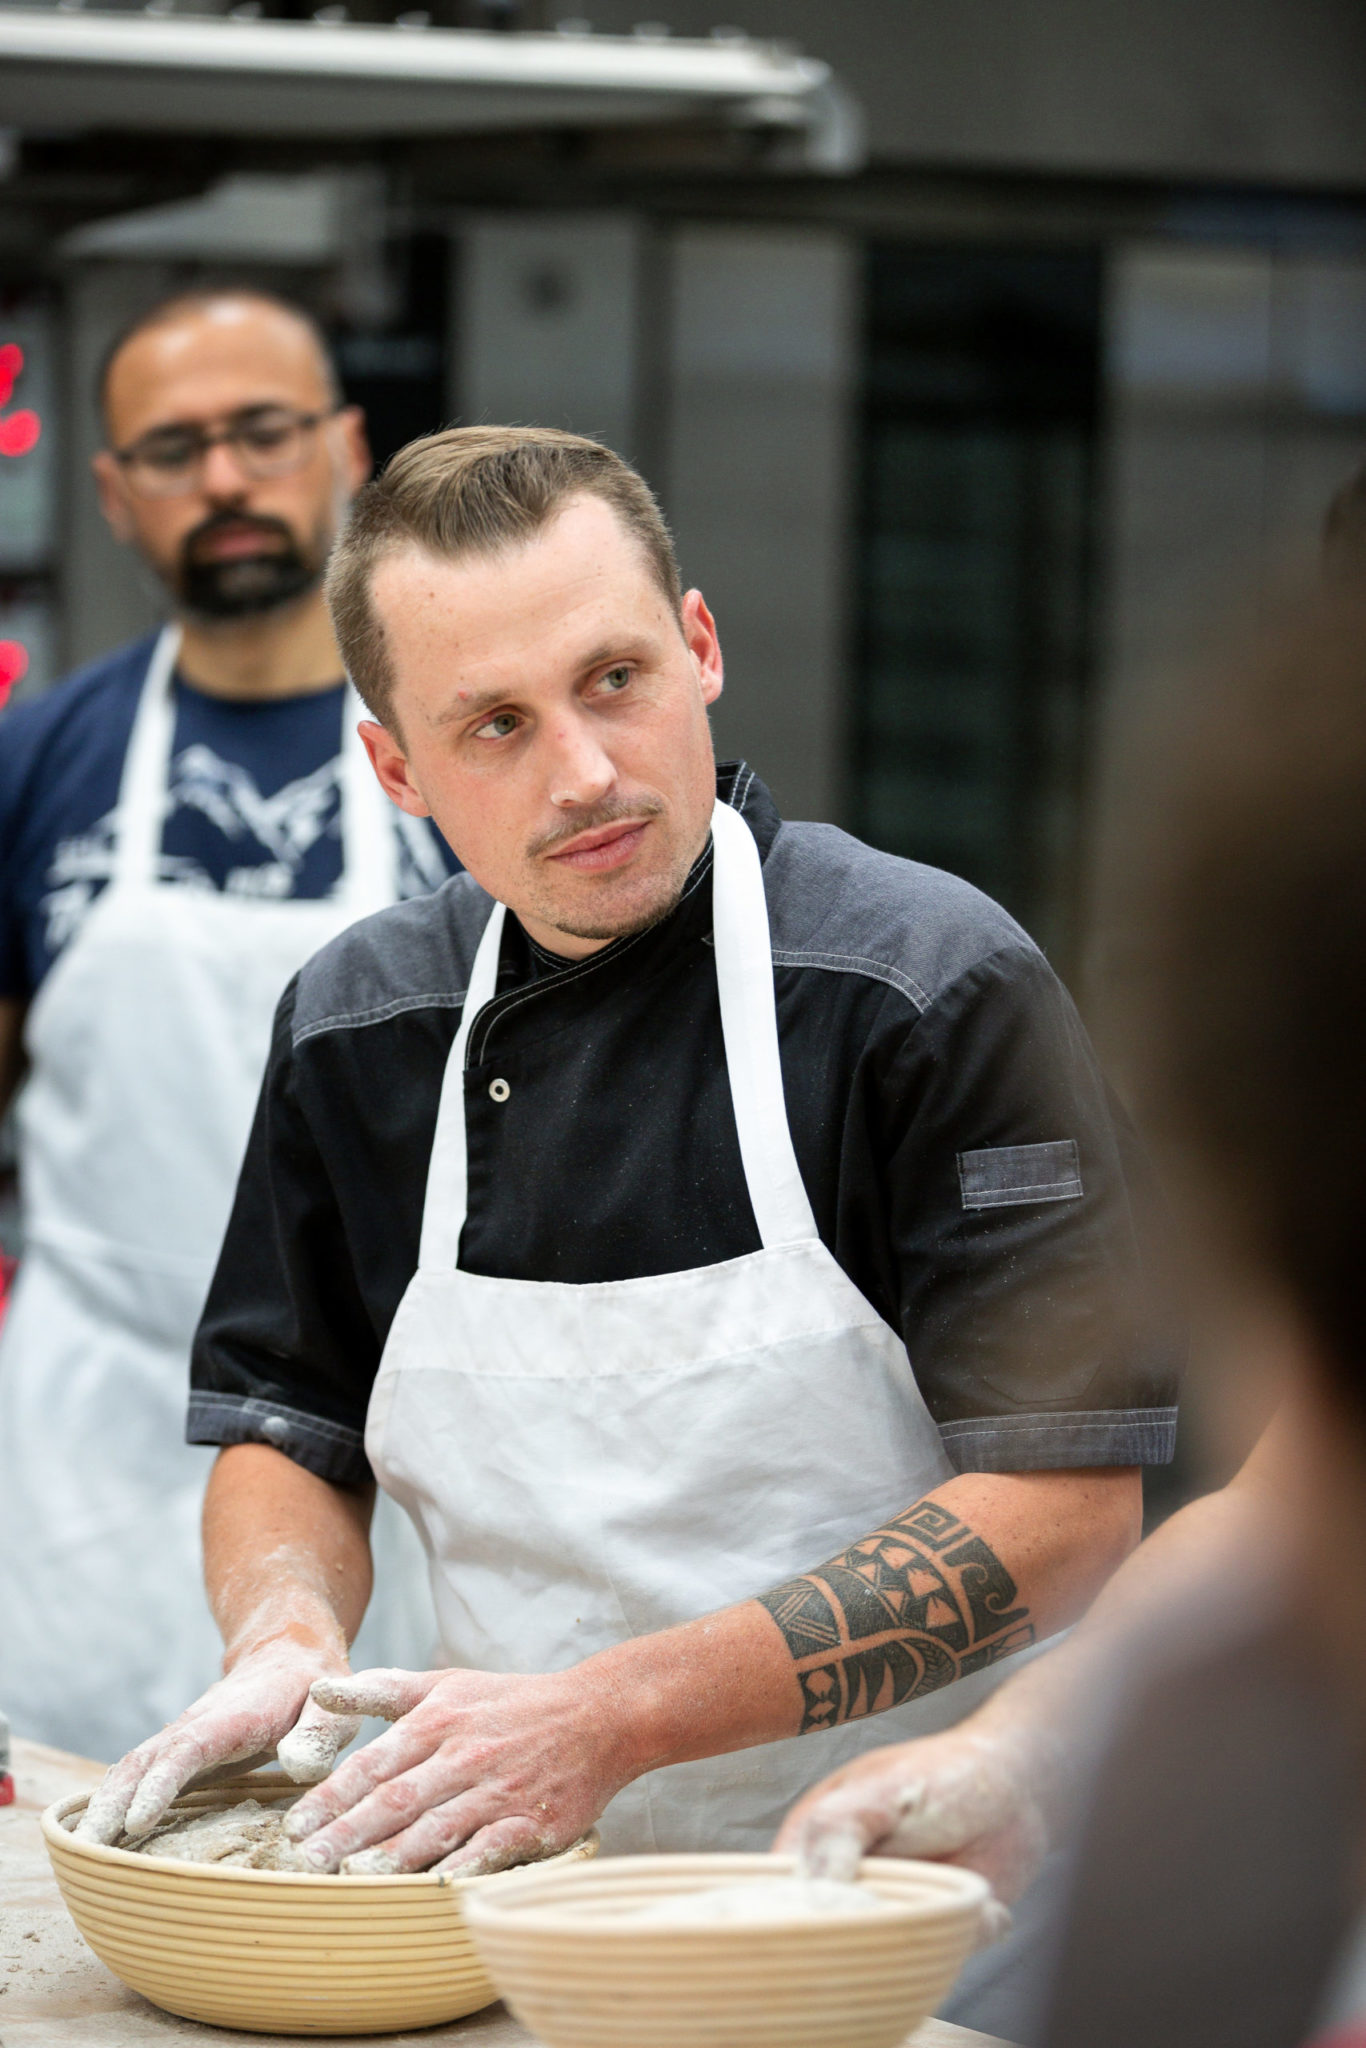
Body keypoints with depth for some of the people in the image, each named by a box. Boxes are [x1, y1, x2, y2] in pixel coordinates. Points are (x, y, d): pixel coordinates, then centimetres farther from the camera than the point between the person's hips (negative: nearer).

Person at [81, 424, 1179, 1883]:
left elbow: (1065, 1504, -11)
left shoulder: (931, 984, -8)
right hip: (533, 1905, 5)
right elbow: (286, 1429, 20)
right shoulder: (352, 1029, 9)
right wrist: (286, 1646, -4)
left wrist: (612, 1718, -17)